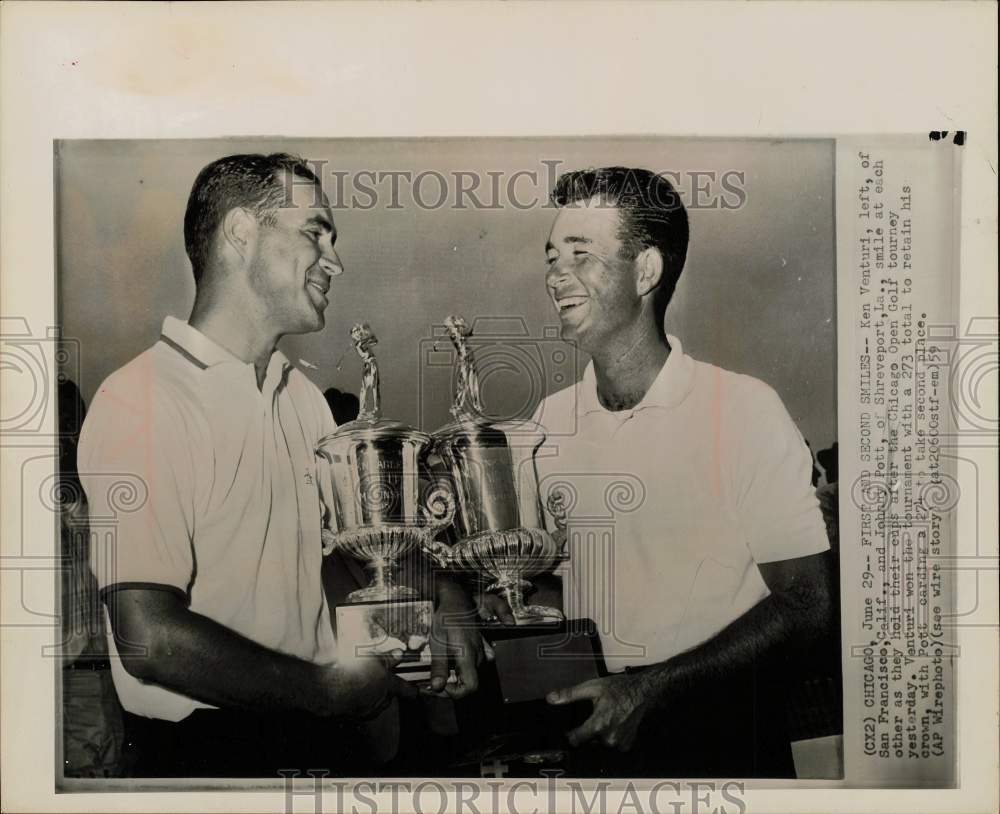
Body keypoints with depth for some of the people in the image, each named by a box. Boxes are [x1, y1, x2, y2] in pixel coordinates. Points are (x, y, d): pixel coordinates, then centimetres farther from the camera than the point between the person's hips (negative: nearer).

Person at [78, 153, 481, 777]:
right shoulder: (141, 402, -19)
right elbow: (151, 640, -24)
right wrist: (329, 689, -14)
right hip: (203, 745, -7)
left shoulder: (304, 396, 7)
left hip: (322, 724, 7)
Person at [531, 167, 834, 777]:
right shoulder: (550, 419, 0)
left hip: (719, 728, -3)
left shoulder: (744, 408, -14)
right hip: (593, 726, 4)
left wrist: (654, 687, -18)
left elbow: (803, 603, -12)